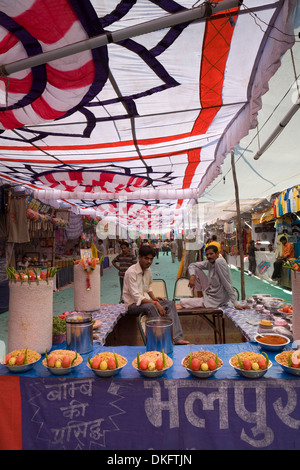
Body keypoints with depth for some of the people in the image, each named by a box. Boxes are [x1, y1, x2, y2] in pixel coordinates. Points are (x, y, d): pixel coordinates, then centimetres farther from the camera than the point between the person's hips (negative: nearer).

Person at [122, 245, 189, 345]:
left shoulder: (148, 270, 6)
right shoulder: (131, 272, -19)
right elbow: (136, 296, -24)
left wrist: (154, 297, 2)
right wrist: (155, 303, -29)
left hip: (146, 301, 8)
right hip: (133, 304, -7)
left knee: (170, 303, -11)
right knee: (150, 306, -37)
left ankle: (177, 338, -21)